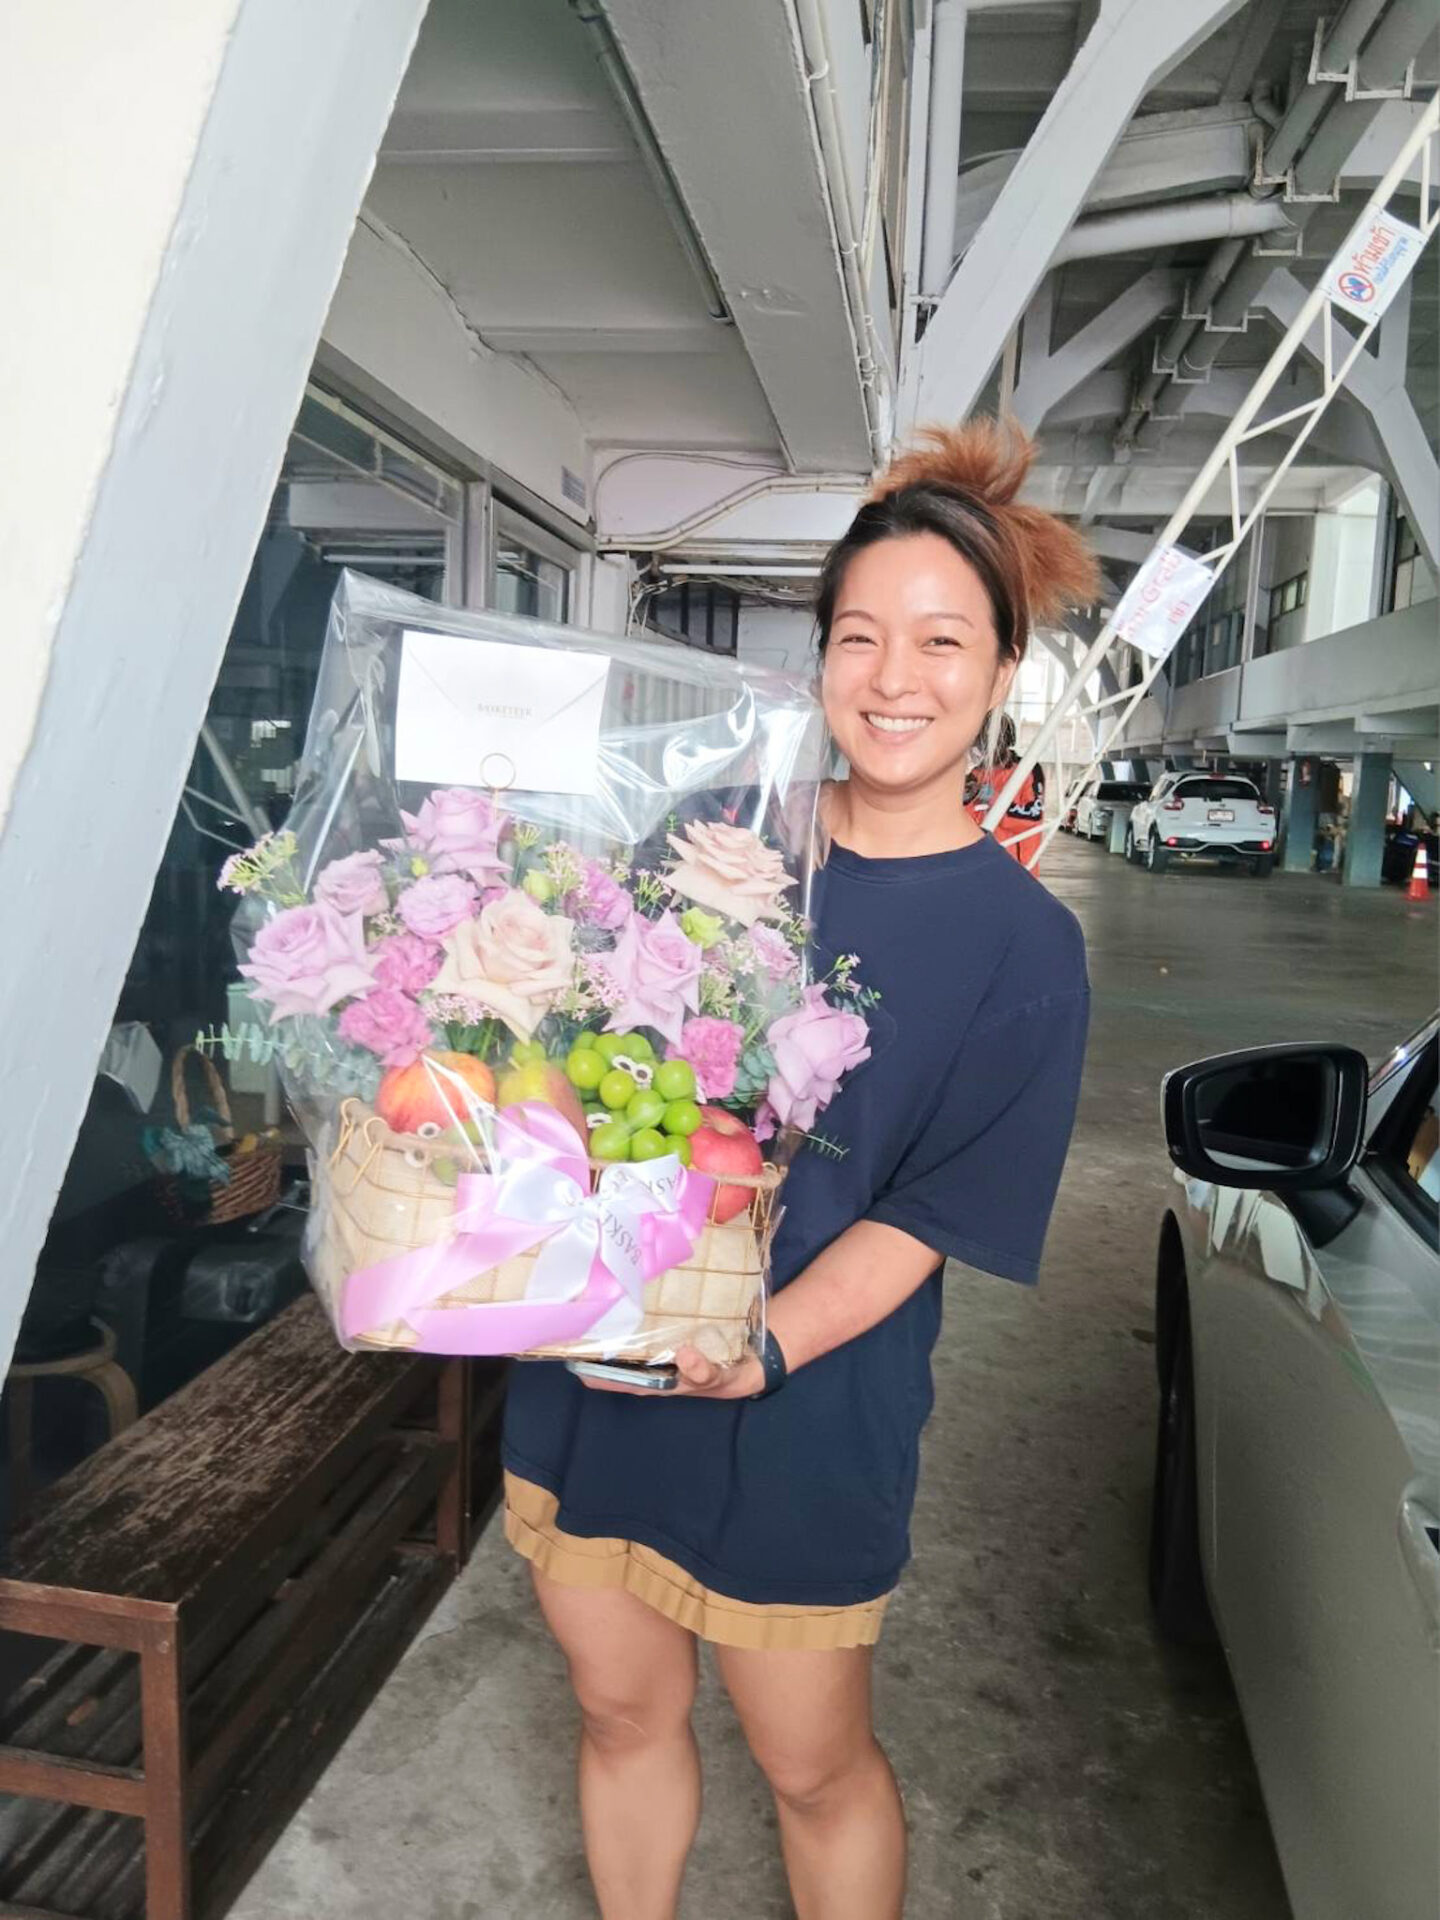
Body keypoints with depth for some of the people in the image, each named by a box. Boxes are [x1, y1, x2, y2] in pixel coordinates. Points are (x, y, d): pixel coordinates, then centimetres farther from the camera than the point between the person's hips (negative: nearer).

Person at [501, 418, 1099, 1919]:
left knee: (813, 1764, 17)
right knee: (622, 1709, 23)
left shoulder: (1023, 943, -10)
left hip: (803, 1414, -3)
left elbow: (929, 1219, -12)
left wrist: (763, 1345, -25)